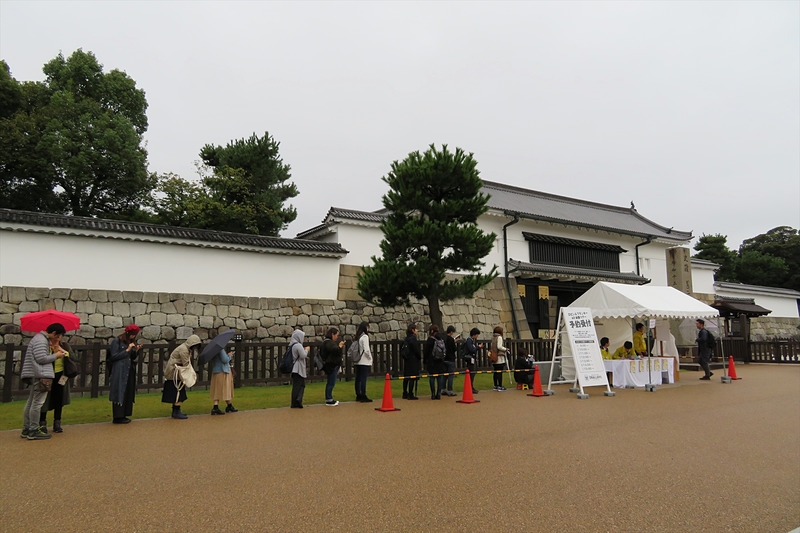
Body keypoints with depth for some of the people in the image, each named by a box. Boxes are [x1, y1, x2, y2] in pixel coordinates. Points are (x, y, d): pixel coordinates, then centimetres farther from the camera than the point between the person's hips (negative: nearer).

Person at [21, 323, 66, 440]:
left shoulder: (42, 339, 21)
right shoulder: (41, 340, -12)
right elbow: (41, 359, -19)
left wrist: (55, 353, 14)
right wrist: (55, 355, -6)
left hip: (34, 376, 11)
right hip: (40, 376, -11)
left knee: (30, 402, 14)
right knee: (37, 403, -6)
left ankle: (26, 429, 20)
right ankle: (33, 431, -2)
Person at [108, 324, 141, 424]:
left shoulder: (131, 341, 14)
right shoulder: (117, 341, -6)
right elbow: (114, 356, -10)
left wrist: (136, 350, -2)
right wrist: (127, 350, -15)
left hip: (129, 371, 7)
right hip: (119, 372, -7)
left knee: (128, 394, 7)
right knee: (119, 394, -5)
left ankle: (123, 415, 15)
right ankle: (117, 417, 1)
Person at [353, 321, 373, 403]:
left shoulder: (357, 337, 9)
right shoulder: (365, 337, -13)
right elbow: (366, 350, -18)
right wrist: (371, 359, -3)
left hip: (358, 362, 8)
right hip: (365, 362, -8)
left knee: (358, 379, 11)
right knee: (363, 379, -5)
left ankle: (358, 396, 18)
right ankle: (363, 397, -3)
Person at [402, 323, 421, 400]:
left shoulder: (406, 338, 11)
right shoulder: (413, 338, -14)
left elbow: (404, 350, 12)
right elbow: (416, 350, -14)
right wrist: (420, 357, -1)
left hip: (407, 361, 9)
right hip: (413, 361, -9)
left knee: (406, 377, 12)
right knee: (413, 377, -4)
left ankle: (405, 394, 19)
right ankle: (410, 395, -3)